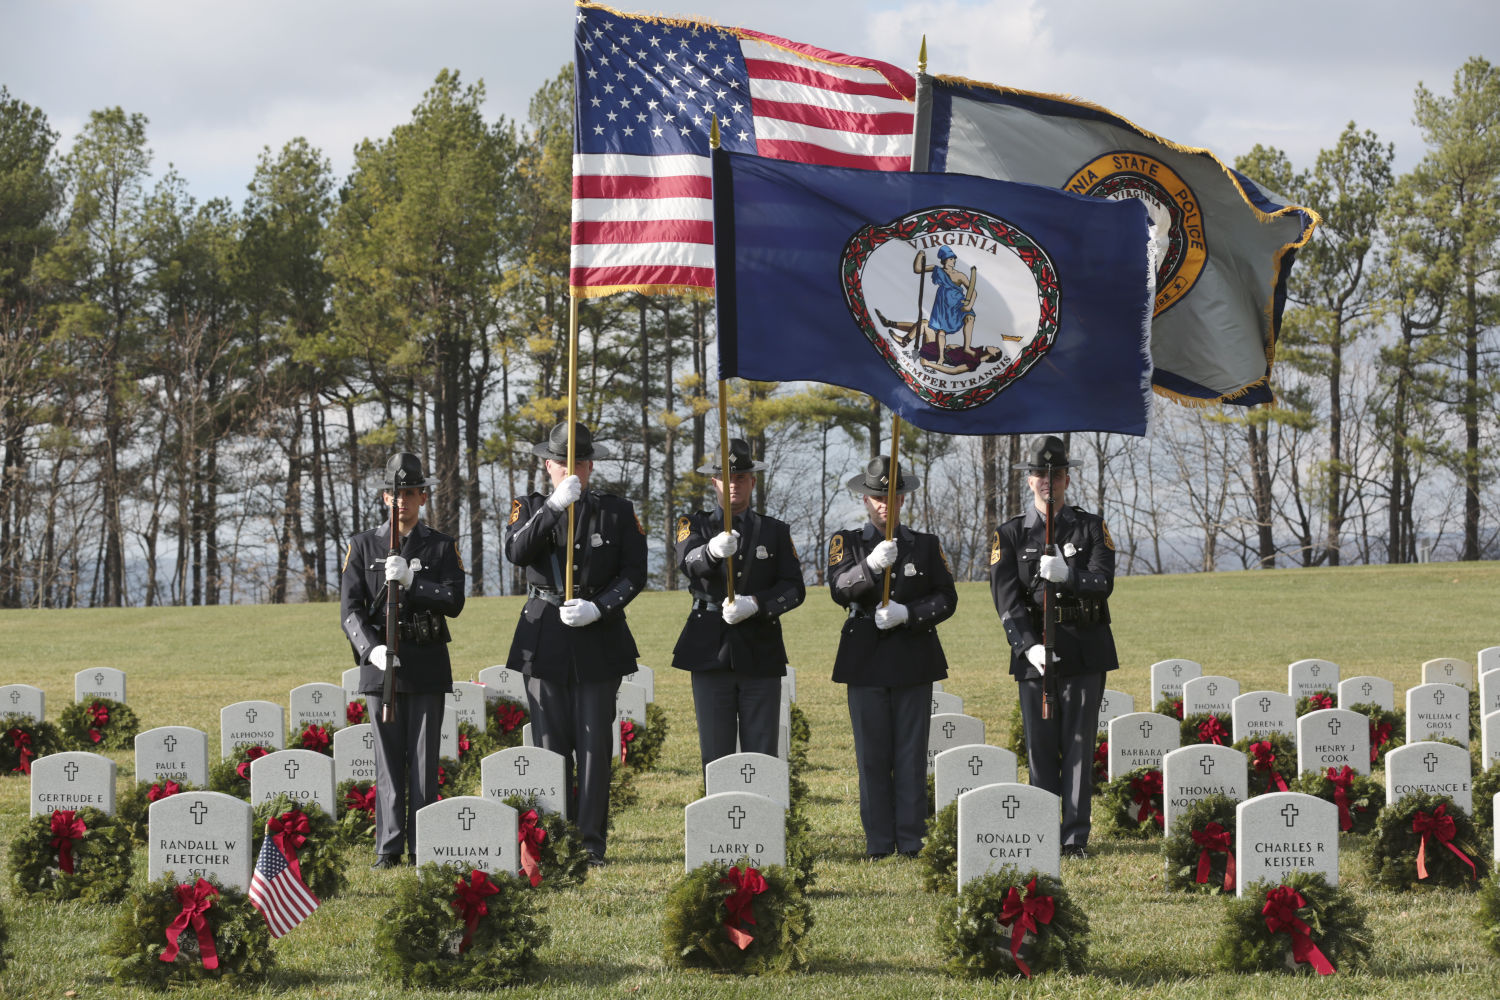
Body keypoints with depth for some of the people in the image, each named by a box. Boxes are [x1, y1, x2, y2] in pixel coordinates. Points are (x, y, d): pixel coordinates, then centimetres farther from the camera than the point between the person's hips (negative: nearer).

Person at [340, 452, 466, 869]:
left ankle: (422, 847, 4)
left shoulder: (443, 546, 6)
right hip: (381, 663, 0)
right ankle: (389, 847, 3)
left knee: (424, 758, 0)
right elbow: (350, 610, 0)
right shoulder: (363, 546, 6)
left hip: (428, 666, 0)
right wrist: (372, 649, -15)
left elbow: (454, 602, -5)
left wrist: (410, 582, -18)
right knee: (388, 759, 1)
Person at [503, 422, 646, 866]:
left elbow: (634, 573, 0)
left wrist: (597, 608, -14)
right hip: (545, 641, 0)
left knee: (595, 744, -2)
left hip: (599, 640, 0)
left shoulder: (617, 511, 6)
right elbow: (516, 552, -13)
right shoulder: (531, 508, 7)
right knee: (550, 744, 1)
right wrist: (556, 505, -22)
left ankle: (592, 842, 3)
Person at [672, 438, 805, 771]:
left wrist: (756, 604, -17)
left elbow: (794, 588, 2)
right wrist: (713, 550, -39)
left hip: (761, 653, 1)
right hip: (710, 652, -1)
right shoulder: (696, 525, 8)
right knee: (715, 755, 0)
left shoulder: (776, 531, 13)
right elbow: (688, 562, -15)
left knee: (762, 753, -1)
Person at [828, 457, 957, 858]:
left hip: (913, 661, 1)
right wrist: (871, 566, -29)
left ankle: (910, 840, 6)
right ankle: (878, 842, 7)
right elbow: (840, 589, -11)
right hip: (866, 661, -1)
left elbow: (946, 598, 4)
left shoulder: (926, 545, 9)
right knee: (872, 756, 1)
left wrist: (907, 613, -13)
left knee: (912, 755, 1)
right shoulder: (846, 542, 6)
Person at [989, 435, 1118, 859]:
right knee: (1040, 748, 2)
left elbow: (1103, 582, -8)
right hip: (1034, 652, 0)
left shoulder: (1091, 527, 7)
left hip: (1084, 652, 0)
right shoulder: (1009, 535, 6)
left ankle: (1075, 837, 1)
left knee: (1079, 746, -1)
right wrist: (1030, 647, -18)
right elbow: (1007, 600, -4)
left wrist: (1067, 575, -28)